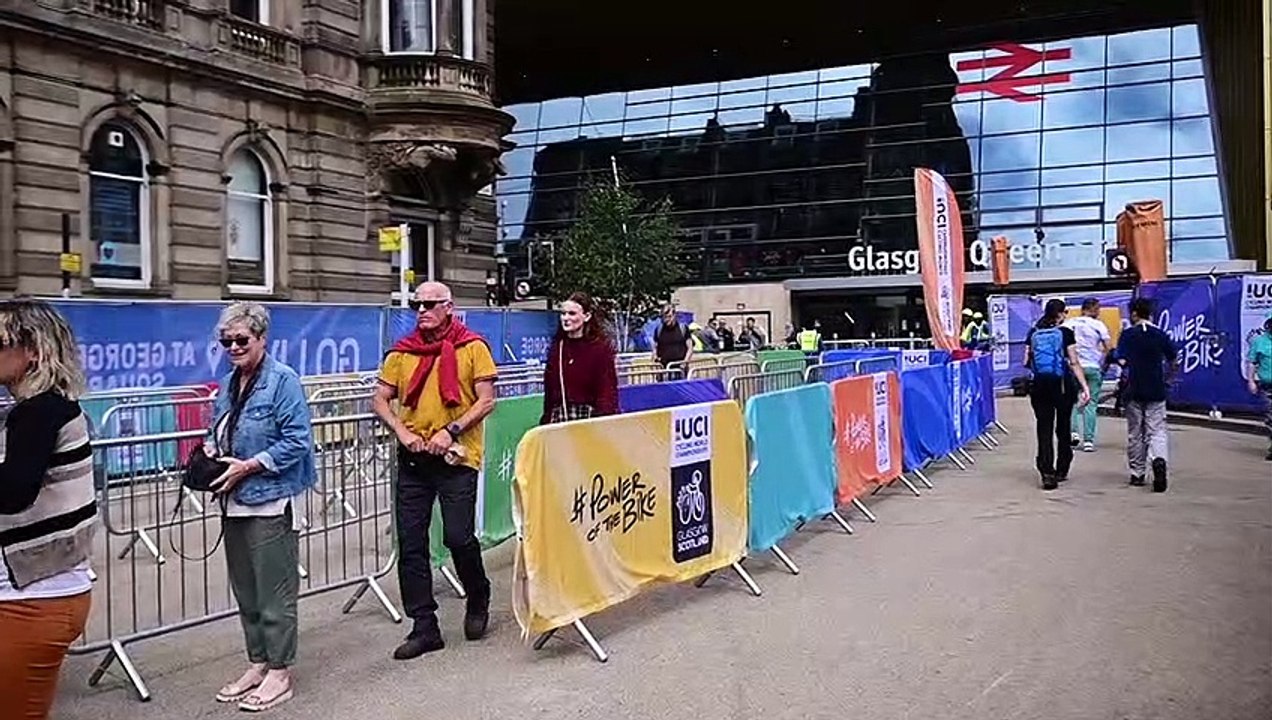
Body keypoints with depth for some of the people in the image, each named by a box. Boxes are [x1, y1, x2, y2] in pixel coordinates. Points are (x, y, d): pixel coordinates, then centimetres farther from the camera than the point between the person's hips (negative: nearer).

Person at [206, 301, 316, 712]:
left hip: (272, 502, -8)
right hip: (235, 502, 8)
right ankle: (257, 663, 31)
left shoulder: (282, 380, -13)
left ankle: (279, 674, 13)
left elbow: (297, 440, -17)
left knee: (275, 592, 1)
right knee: (244, 590, 17)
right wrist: (211, 449, 2)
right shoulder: (228, 384, 12)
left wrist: (248, 466, -19)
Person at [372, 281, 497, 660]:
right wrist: (402, 432, -7)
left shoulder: (472, 347, -2)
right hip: (413, 459, 4)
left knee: (458, 537, -4)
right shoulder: (403, 351, 9)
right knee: (411, 544, 4)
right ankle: (424, 627, 16)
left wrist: (451, 431, -16)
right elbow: (380, 399, 9)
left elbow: (486, 402, -6)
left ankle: (478, 600, 26)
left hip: (457, 457, -4)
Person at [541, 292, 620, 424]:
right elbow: (549, 390, 13)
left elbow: (607, 389, -8)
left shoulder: (601, 347, -5)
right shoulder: (557, 347, 11)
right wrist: (546, 420, 9)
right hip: (558, 418, 4)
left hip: (588, 417, -4)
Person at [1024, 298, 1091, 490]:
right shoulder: (1065, 333, -6)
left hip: (1040, 385, 2)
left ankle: (1047, 473, -8)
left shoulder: (1033, 333, 2)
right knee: (1063, 428, 14)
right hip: (1062, 385, -2)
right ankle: (1061, 470, 23)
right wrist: (1085, 387, -10)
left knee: (1044, 429, 2)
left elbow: (1026, 362, 5)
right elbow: (1074, 363, -10)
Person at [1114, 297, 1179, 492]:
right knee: (1157, 431, 3)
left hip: (1134, 391, -1)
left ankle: (1137, 474, 16)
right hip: (1156, 391, 1)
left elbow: (1122, 361, -13)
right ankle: (1159, 460, -25)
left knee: (1135, 434, 10)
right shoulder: (1161, 334, 3)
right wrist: (1167, 380, 19)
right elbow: (1174, 362, 5)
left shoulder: (1127, 334, -5)